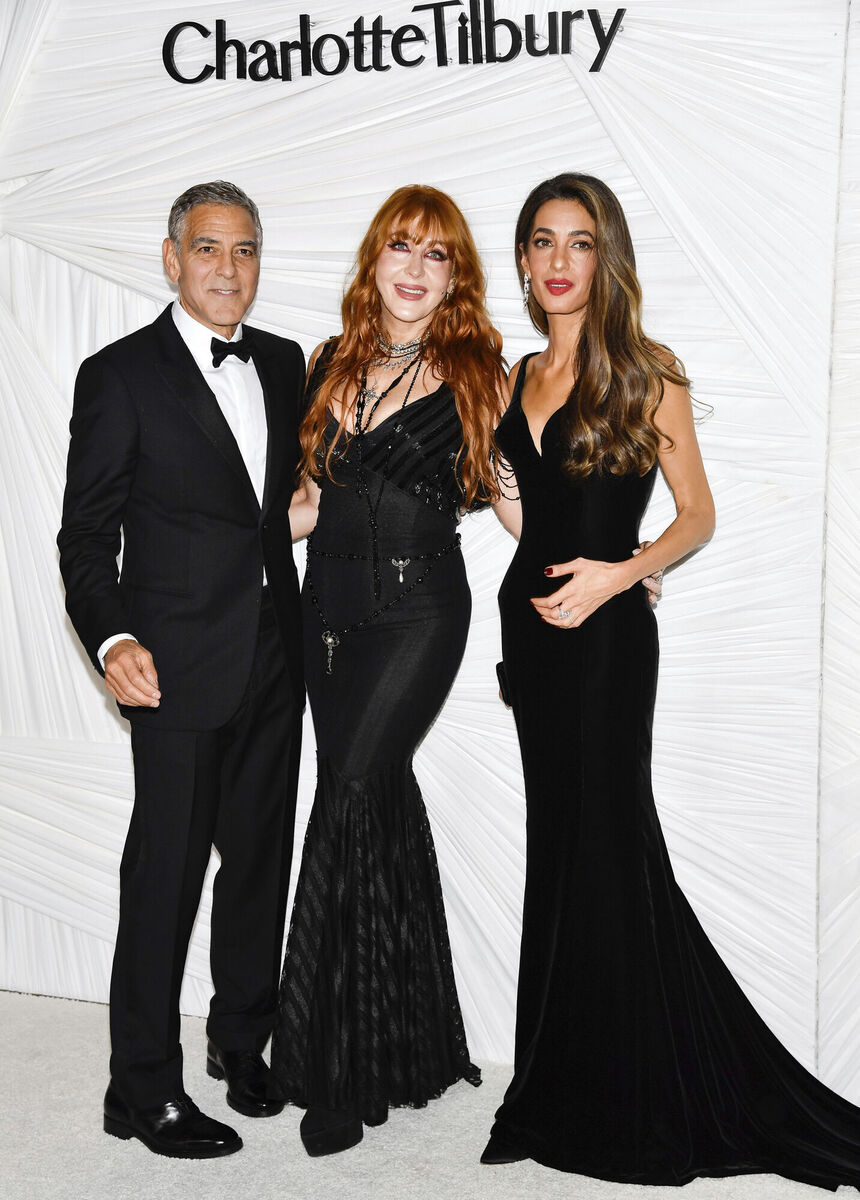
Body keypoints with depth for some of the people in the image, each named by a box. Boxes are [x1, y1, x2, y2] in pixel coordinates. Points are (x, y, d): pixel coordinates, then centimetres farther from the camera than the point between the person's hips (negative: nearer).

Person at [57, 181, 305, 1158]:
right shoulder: (120, 376, -6)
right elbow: (85, 536, -8)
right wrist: (111, 640, -23)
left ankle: (243, 1043, 34)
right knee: (165, 872, 1)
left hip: (274, 658, 6)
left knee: (261, 859, 15)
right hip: (180, 665, -5)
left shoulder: (285, 364, 9)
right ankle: (144, 1089, 16)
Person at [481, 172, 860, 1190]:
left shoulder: (645, 376, -5)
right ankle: (571, 1086, 27)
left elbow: (696, 514, -4)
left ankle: (646, 1104, 16)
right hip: (531, 626, 6)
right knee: (561, 840, 12)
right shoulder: (514, 379, 11)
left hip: (606, 636, -6)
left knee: (605, 839, -2)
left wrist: (617, 573, -16)